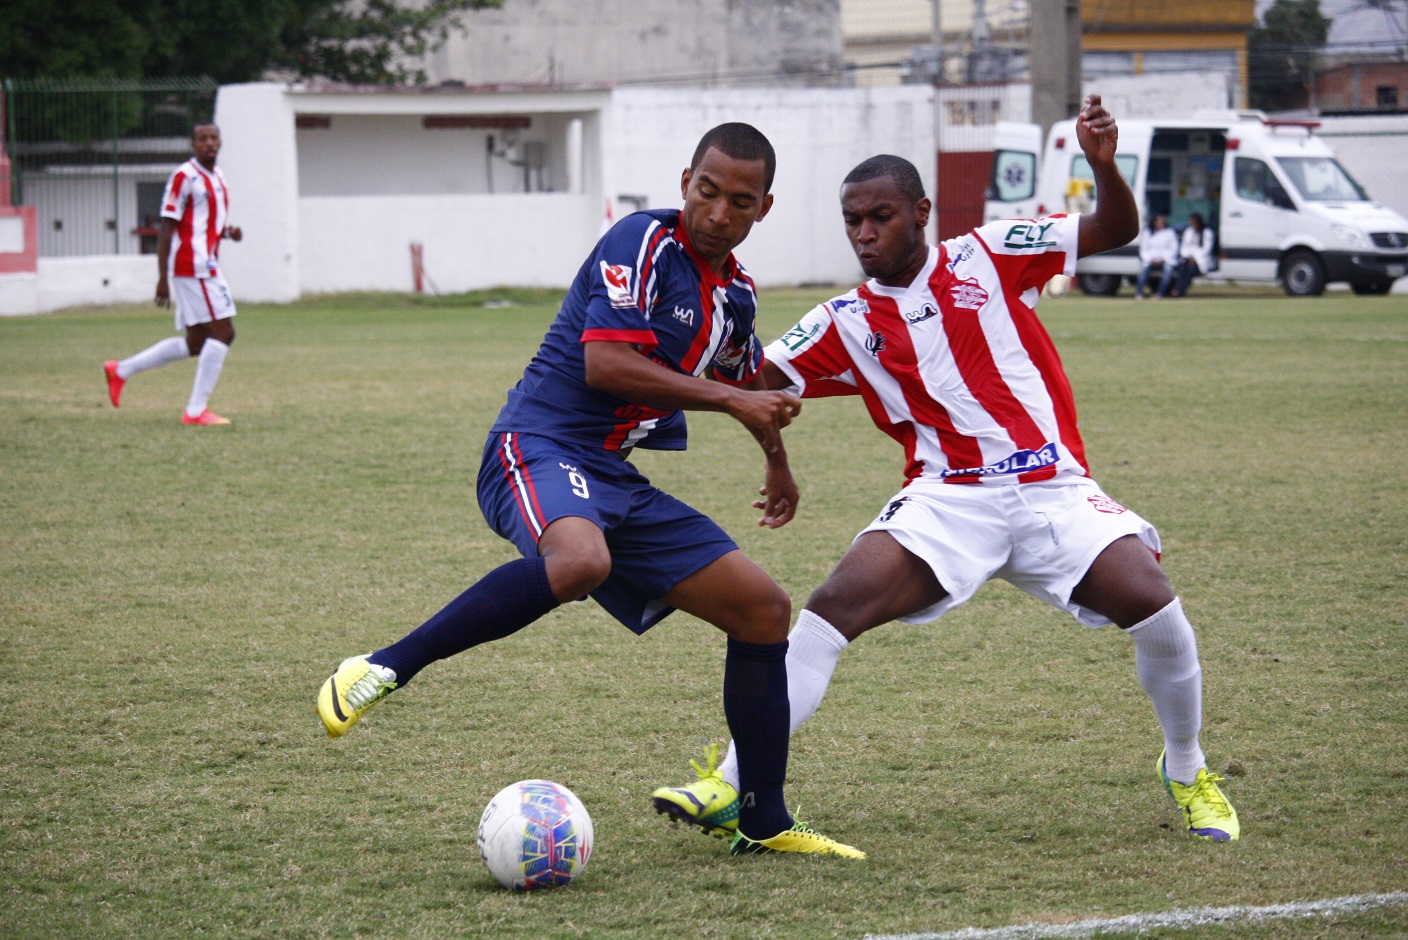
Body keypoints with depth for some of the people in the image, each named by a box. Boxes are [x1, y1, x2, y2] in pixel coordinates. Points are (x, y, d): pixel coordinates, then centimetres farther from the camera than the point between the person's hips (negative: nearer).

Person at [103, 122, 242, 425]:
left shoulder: (217, 178, 17)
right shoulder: (184, 177, -10)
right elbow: (167, 227, -12)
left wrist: (229, 232, 5)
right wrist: (162, 277, -17)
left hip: (206, 268, 9)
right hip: (194, 267, -9)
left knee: (195, 344, 12)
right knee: (222, 332, -12)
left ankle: (121, 370, 21)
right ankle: (196, 410, -10)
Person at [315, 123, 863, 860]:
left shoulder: (736, 295, 14)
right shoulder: (643, 244, -10)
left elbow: (746, 381, 37)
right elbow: (604, 362, -22)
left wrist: (777, 461, 51)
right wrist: (730, 400, -17)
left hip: (616, 482, 8)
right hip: (541, 446, -8)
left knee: (763, 608, 5)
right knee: (580, 561, -42)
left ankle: (764, 822, 16)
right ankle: (384, 668, -30)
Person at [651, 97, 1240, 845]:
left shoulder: (985, 258, 4)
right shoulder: (847, 324, 9)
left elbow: (1115, 230, 4)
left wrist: (1103, 164, -16)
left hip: (1053, 489, -1)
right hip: (948, 498, 1)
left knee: (1151, 602, -22)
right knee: (836, 602, -22)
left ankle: (1186, 769, 6)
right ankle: (730, 784, -21)